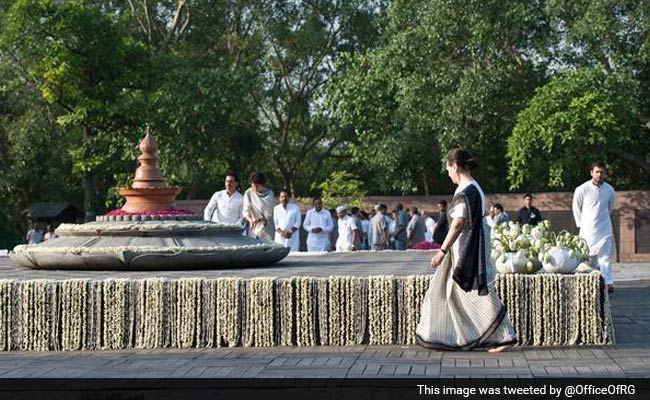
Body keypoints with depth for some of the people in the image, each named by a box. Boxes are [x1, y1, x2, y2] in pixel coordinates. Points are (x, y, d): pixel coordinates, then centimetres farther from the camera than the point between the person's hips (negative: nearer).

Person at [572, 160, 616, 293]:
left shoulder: (610, 190, 1)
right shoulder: (582, 189, -7)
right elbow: (576, 208, 5)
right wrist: (581, 224, 7)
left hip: (605, 229, 1)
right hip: (588, 230, -1)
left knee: (605, 256, -8)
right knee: (589, 257, 2)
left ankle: (608, 283, -16)